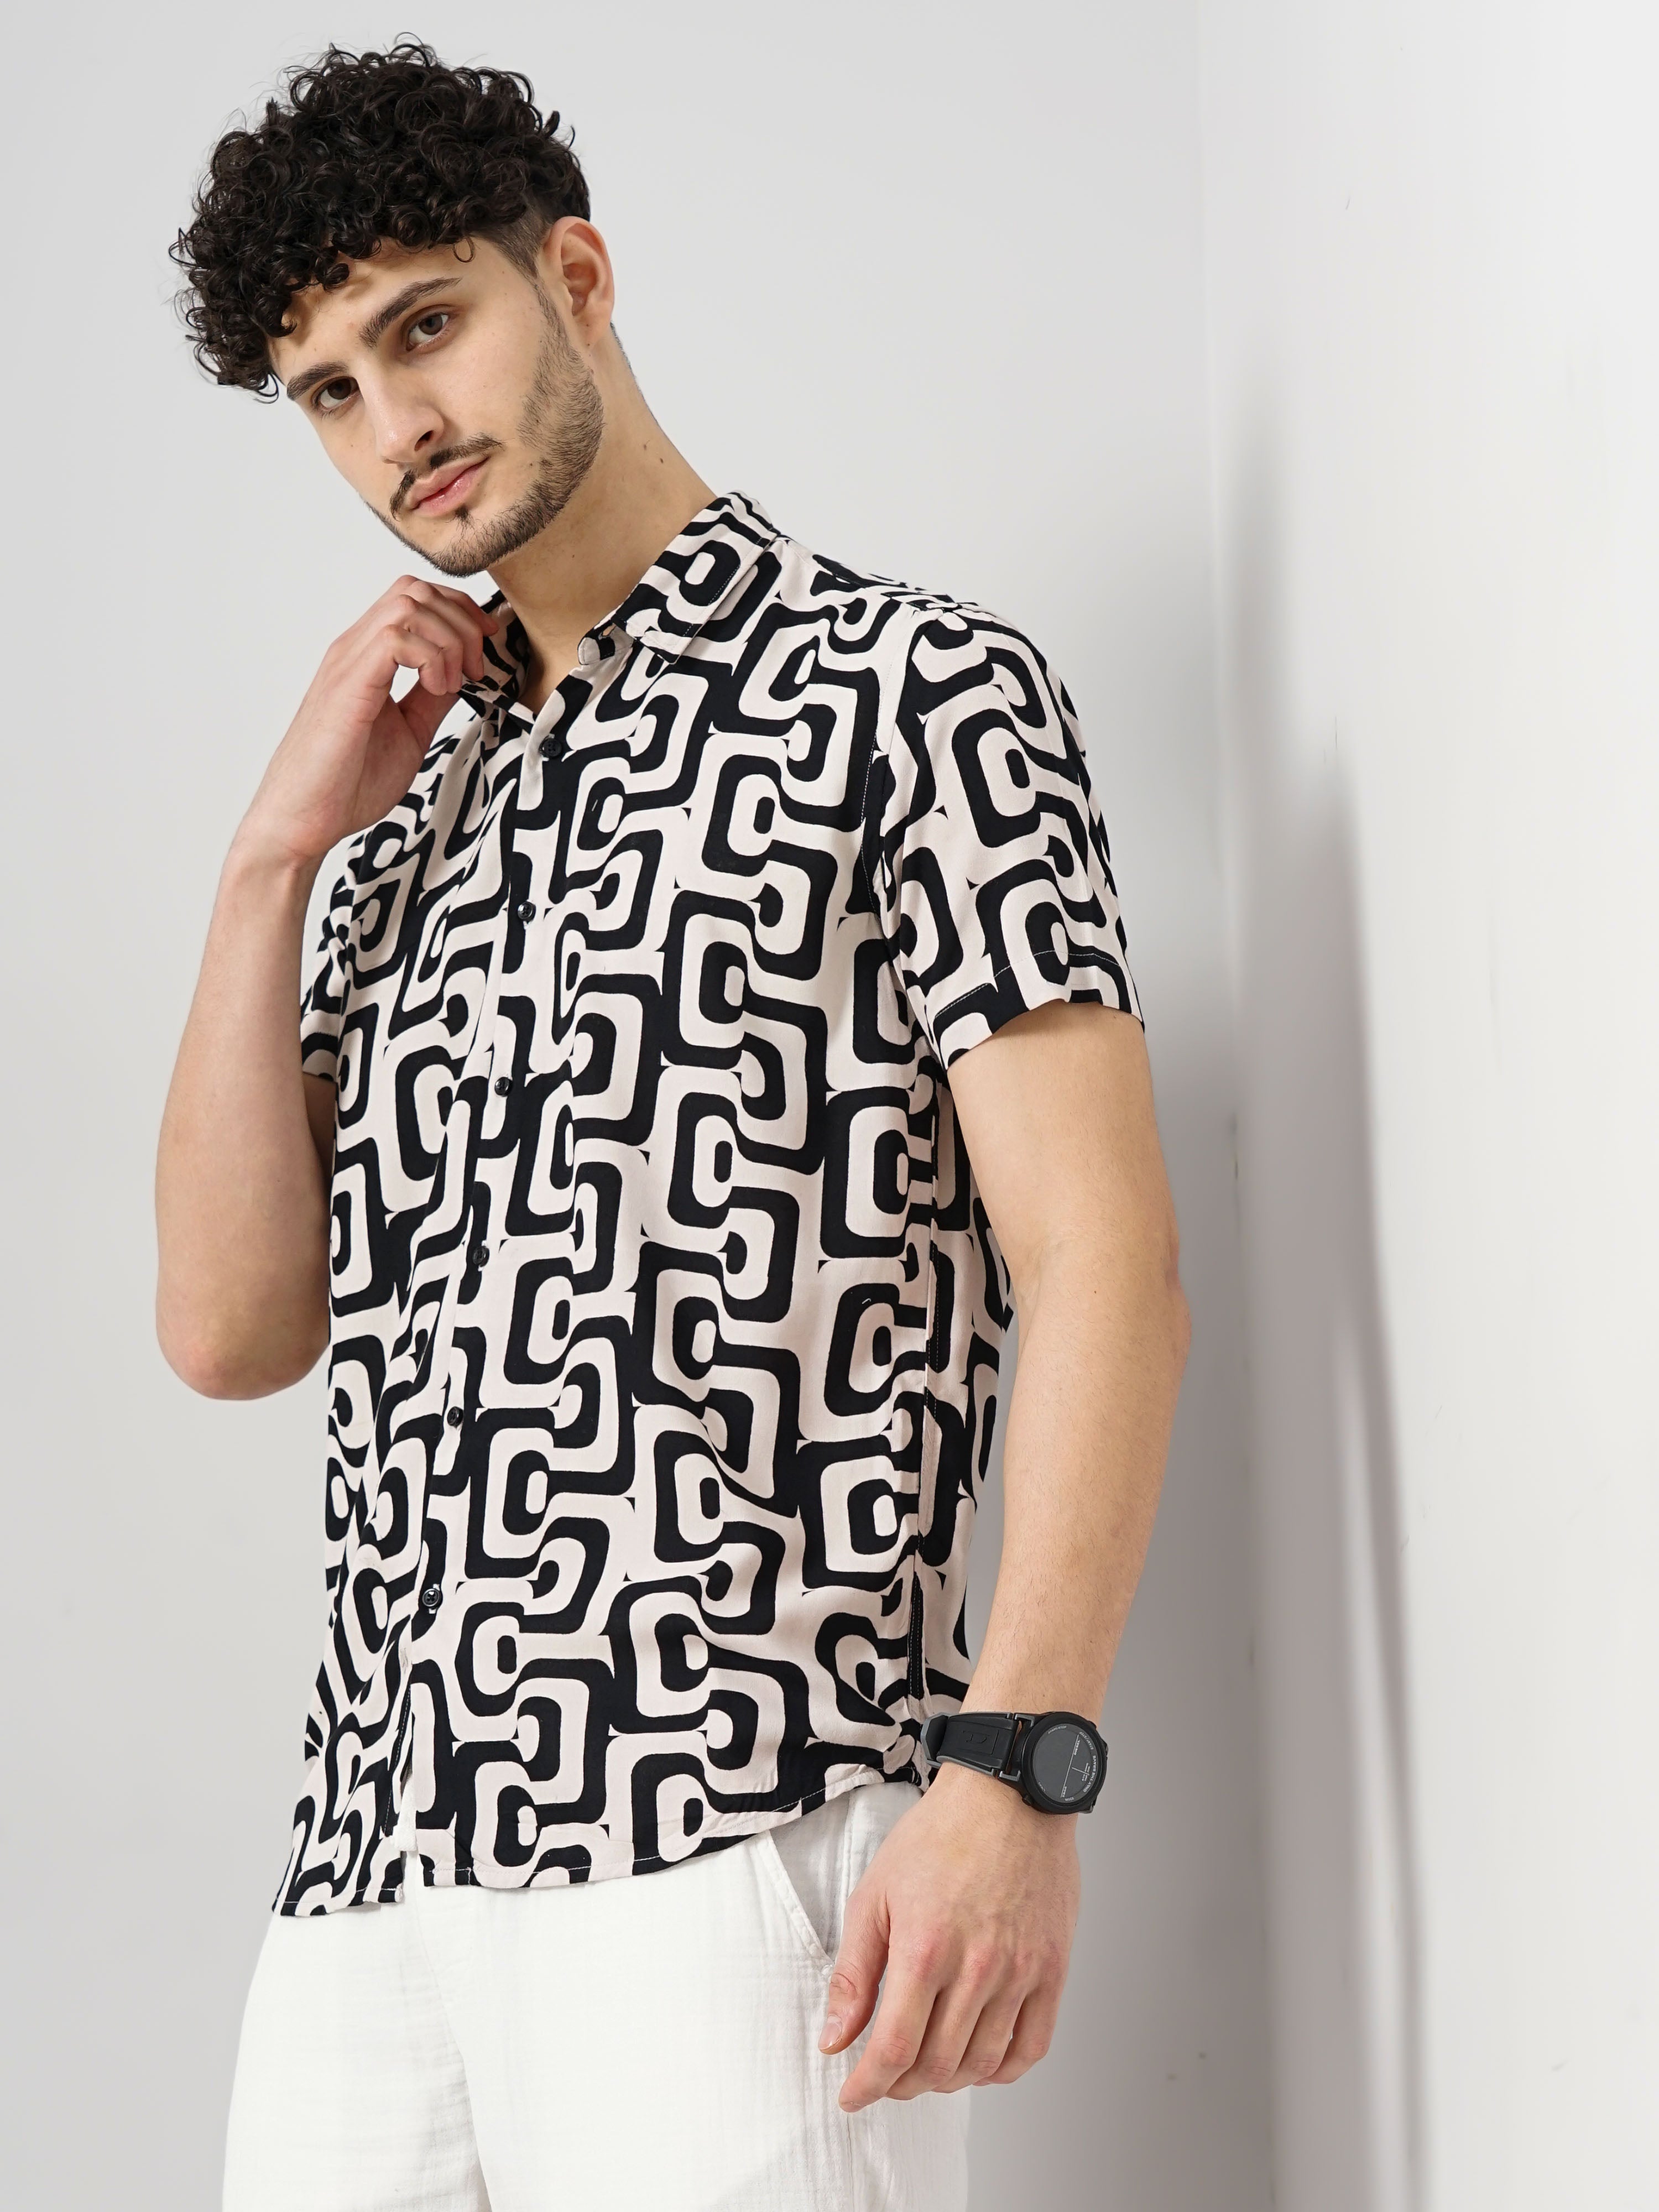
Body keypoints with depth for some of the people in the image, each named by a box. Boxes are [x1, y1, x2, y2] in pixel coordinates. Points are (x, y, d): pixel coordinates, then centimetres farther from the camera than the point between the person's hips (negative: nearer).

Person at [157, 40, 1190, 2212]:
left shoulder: (905, 690, 2)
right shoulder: (415, 816, 21)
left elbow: (1106, 1262, -8)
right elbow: (231, 1329, 13)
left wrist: (1015, 1767, -20)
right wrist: (275, 856, 5)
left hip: (733, 1862, -6)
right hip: (372, 1871, 6)